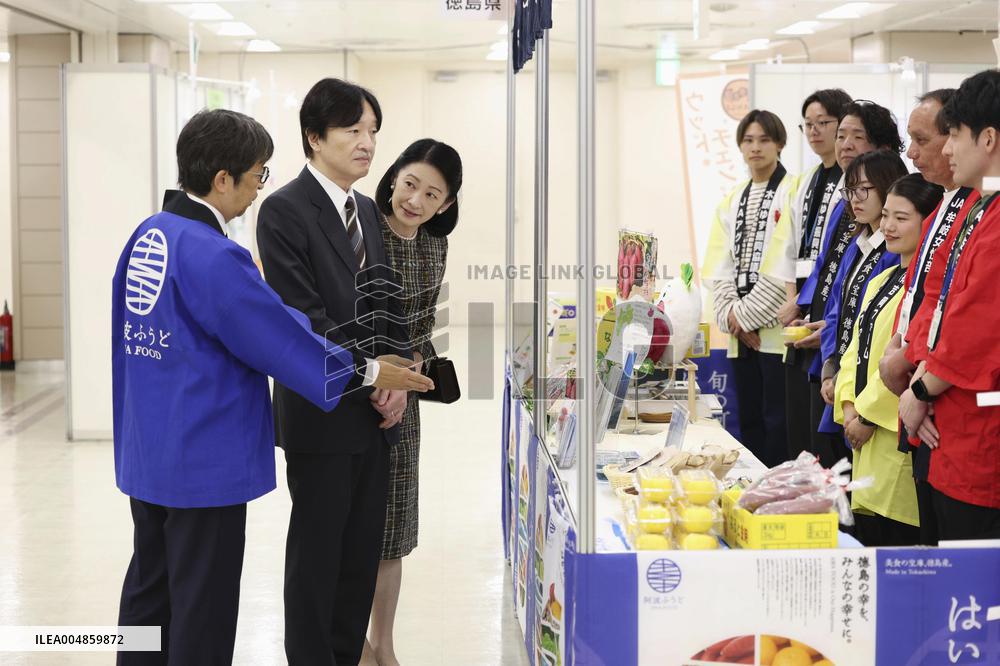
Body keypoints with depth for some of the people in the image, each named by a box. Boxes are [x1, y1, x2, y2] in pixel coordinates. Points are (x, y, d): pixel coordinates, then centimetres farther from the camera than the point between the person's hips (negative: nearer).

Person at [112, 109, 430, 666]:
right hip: (205, 459, -9)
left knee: (149, 588, 18)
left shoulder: (146, 236, 5)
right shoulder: (212, 256, -23)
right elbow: (279, 337, -18)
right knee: (203, 605, 3)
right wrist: (364, 373, -6)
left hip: (146, 453, 9)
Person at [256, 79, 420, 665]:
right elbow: (301, 315, -16)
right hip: (323, 413, -7)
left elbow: (389, 304, 14)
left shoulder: (368, 211, 13)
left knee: (364, 549, 11)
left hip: (375, 409, 7)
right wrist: (370, 373, -15)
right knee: (317, 551, 3)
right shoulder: (285, 211, -10)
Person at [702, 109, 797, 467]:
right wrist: (731, 316, -4)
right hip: (740, 333, 6)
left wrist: (746, 314, -11)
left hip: (775, 329, -6)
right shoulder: (732, 200, 17)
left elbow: (786, 266, -13)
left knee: (777, 422, -5)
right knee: (748, 420, 11)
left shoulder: (793, 191, -5)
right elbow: (718, 268, 11)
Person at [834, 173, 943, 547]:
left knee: (898, 538, -7)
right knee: (866, 536, 12)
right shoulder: (881, 282, 18)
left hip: (899, 434, -9)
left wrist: (867, 414, -13)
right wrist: (849, 406, 2)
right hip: (868, 432, 9)